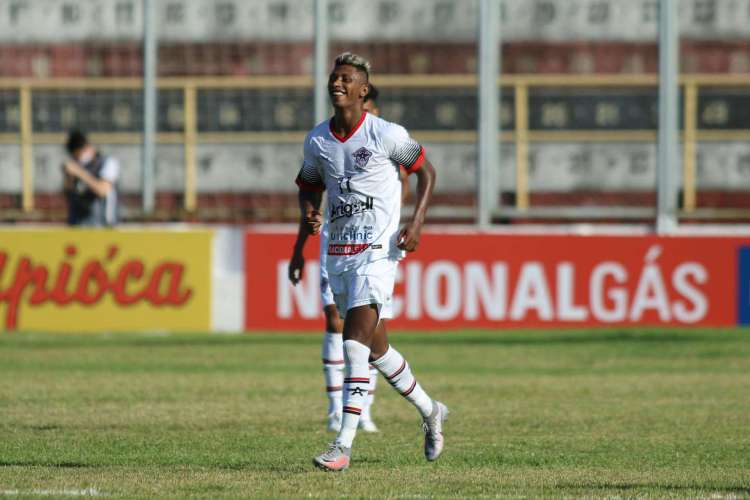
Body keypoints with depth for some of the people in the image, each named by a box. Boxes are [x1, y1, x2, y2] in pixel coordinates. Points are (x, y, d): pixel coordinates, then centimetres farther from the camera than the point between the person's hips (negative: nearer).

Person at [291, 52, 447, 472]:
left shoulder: (387, 135, -9)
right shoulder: (317, 141, 5)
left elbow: (426, 171, 3)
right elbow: (309, 185, 21)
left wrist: (417, 222, -8)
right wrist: (308, 214, -1)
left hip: (378, 250, -6)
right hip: (339, 252, 6)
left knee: (356, 340, -18)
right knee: (375, 346, 14)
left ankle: (343, 445, -21)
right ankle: (430, 412, 36)